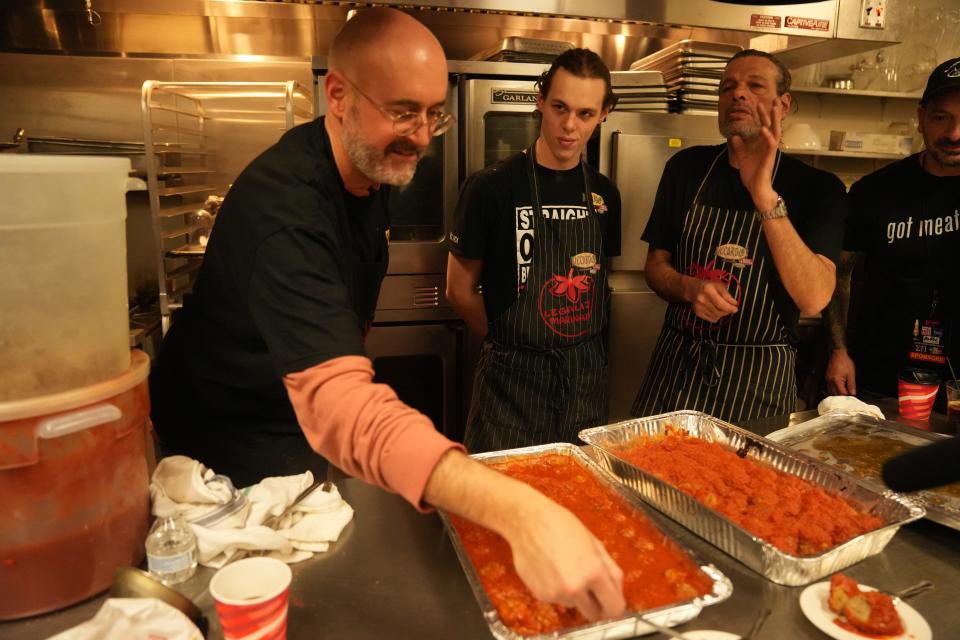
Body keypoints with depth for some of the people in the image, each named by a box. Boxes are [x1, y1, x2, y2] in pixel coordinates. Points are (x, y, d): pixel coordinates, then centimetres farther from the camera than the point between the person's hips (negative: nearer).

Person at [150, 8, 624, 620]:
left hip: (309, 425, 7)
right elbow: (336, 399, -49)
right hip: (234, 449, -7)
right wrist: (516, 508, -59)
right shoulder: (284, 205, -35)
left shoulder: (372, 169, -6)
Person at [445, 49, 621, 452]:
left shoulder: (604, 194, 5)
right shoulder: (490, 187, -10)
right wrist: (508, 342, 2)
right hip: (512, 378, -4)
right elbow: (459, 289, -4)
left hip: (586, 377, 5)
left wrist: (582, 349, 6)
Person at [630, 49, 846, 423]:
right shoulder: (687, 167, 2)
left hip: (760, 380, -1)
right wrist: (691, 288, -16)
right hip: (676, 366, 2)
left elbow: (814, 300, -19)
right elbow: (656, 265, 7)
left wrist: (765, 197, -28)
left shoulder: (818, 187, -5)